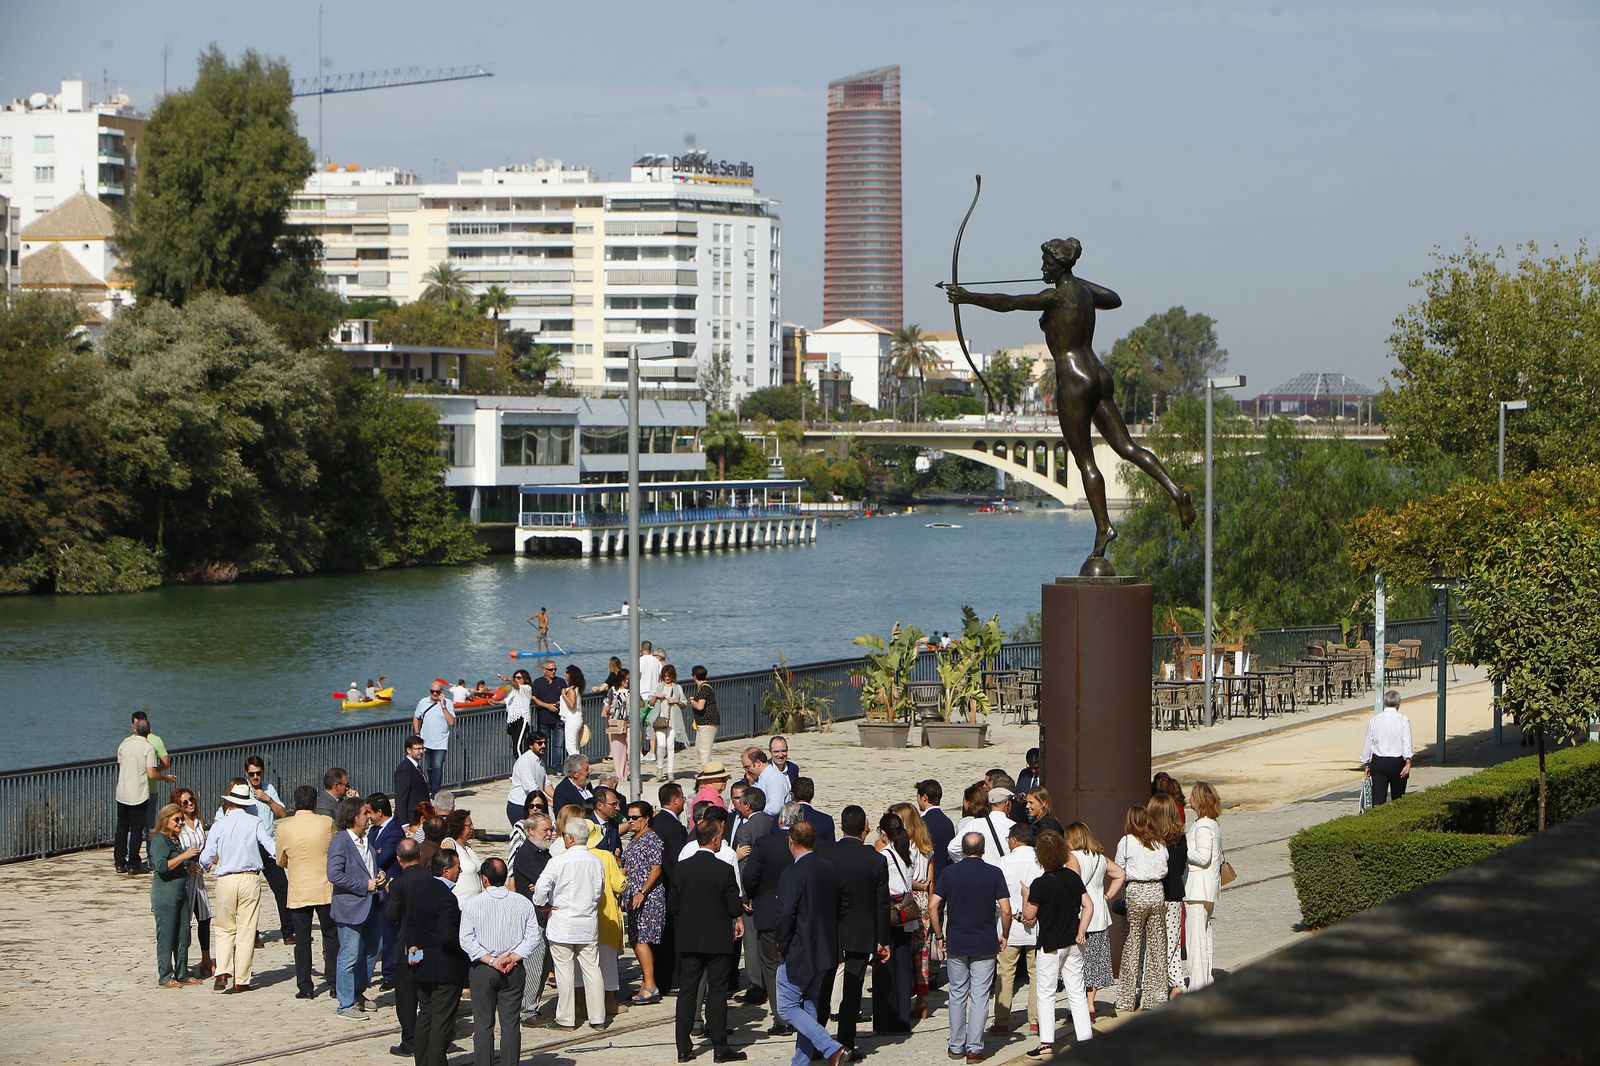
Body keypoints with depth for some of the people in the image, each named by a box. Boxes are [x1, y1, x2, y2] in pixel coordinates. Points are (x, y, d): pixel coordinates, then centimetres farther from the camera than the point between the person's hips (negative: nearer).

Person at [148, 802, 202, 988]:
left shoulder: (176, 840, 16)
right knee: (166, 936, -4)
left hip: (181, 892, 9)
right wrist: (184, 856, -23)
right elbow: (162, 867, -23)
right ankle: (164, 977, 0)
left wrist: (193, 857, 13)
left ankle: (182, 974, 18)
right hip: (165, 894, -9)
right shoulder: (160, 840, -11)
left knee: (183, 935, 10)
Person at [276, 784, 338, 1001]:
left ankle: (305, 986, 4)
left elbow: (281, 861, 7)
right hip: (325, 889, 0)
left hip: (298, 892, 0)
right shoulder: (327, 823, -7)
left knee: (302, 939, 5)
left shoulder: (284, 827, -6)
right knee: (331, 936, 11)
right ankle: (334, 982, 9)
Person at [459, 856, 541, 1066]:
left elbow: (466, 939, -11)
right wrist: (512, 958, -6)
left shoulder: (473, 903, -7)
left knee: (483, 1024, 5)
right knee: (511, 1023, 5)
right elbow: (533, 938, -4)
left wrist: (490, 960, -10)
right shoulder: (523, 903, -1)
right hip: (515, 971, 2)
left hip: (482, 970, -1)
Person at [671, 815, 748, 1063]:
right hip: (718, 940, -3)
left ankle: (683, 1047, 9)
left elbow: (672, 905, 3)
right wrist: (739, 919, 13)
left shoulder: (681, 868, -2)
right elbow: (735, 906, -9)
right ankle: (720, 1047, 4)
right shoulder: (724, 870, -14)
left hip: (688, 940, 3)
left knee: (687, 991, 8)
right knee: (717, 991, 3)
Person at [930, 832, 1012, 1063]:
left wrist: (939, 934, 5)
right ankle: (974, 1048, 0)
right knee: (979, 997, 2)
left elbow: (934, 905, -6)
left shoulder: (950, 872, 0)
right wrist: (1004, 936, 5)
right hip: (985, 945, -2)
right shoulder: (994, 873, -5)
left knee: (957, 996, 12)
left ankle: (956, 1047, 16)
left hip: (956, 943, 2)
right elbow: (1006, 910, -9)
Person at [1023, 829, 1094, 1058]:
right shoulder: (1073, 877, 0)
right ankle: (1085, 1038, 9)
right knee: (1076, 992, 11)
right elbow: (1088, 905, 1)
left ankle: (1047, 1043, 1)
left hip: (1051, 944, -5)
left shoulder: (1040, 884, -17)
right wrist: (1081, 932, 0)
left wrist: (1025, 897, 8)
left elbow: (1029, 915, -10)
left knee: (1045, 994, 3)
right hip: (1074, 943, 5)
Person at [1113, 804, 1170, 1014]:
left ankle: (1126, 1001, 3)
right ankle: (1156, 997, 13)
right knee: (1157, 946, 9)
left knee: (1132, 946, 1)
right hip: (1156, 891, 4)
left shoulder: (1127, 841, -5)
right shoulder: (1159, 843, 6)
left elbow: (1118, 870, 0)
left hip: (1135, 893, -4)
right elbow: (1164, 869, 7)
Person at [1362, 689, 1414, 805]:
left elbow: (1367, 743, 10)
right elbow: (1407, 743, -12)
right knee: (1398, 798, 11)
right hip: (1397, 762, -2)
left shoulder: (1374, 720, 5)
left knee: (1378, 797, -2)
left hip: (1378, 762, 2)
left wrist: (1366, 764, 19)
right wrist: (1408, 763, -14)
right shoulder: (1403, 720, -4)